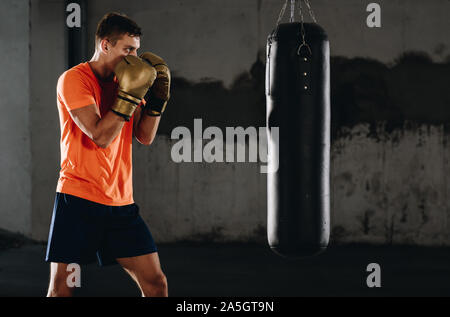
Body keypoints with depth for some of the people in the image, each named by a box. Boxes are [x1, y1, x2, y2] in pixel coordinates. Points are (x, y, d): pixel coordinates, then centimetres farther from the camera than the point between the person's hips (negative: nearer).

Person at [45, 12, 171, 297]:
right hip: (79, 198, -6)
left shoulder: (124, 80, 13)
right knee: (61, 287, -2)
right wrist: (130, 95, -17)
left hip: (121, 203, 6)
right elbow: (101, 136, -18)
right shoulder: (75, 79, -8)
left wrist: (158, 99, -1)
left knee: (156, 282, 2)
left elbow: (145, 136, 10)